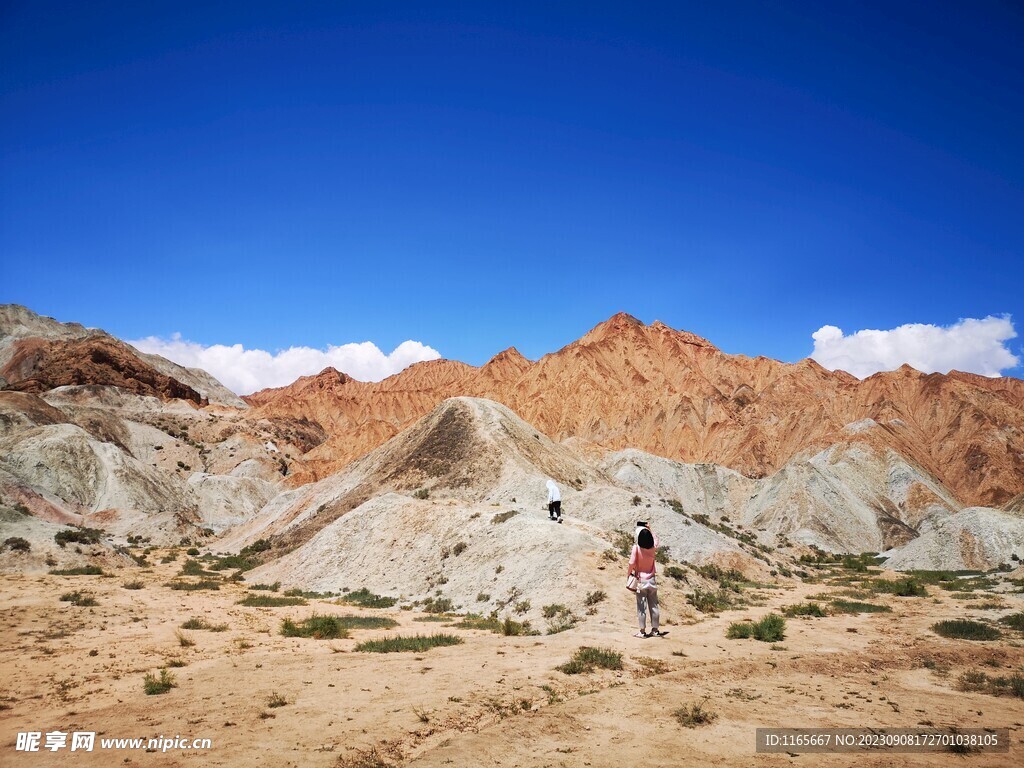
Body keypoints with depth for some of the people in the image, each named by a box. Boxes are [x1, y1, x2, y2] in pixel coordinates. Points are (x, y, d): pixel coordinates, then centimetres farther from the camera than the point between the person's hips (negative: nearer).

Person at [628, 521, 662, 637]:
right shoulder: (653, 548, -3)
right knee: (654, 606, 10)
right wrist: (650, 530, 22)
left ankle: (642, 631, 5)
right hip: (652, 581, 4)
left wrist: (628, 574, -2)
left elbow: (632, 563, -17)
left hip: (641, 581, -4)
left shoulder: (636, 547, -16)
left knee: (641, 607, 2)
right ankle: (655, 630, 17)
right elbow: (655, 539, 20)